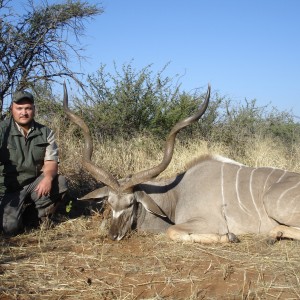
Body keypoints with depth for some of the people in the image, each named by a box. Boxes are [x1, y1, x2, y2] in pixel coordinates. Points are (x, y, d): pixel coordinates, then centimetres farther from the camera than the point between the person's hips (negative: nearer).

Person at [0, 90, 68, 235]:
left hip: (35, 185, 3)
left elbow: (51, 161, -6)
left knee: (60, 182, -26)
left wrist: (48, 177, -29)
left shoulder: (45, 133, 0)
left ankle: (43, 218, -1)